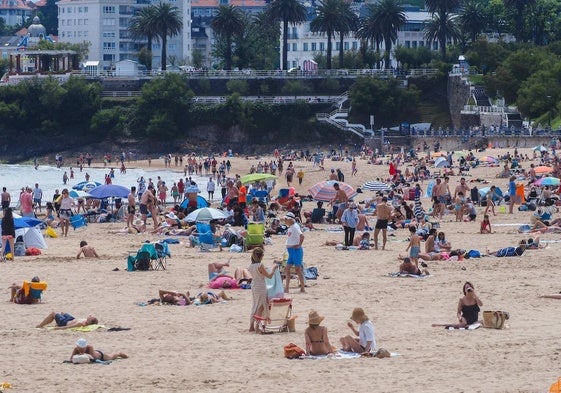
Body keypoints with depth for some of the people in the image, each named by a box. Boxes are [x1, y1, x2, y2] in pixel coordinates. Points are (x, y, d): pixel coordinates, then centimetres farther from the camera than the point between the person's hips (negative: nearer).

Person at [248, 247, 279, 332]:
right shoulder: (260, 265, -20)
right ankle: (257, 328, 1)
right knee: (260, 307, 0)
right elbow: (269, 276, -15)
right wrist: (274, 268, 1)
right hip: (261, 286, -8)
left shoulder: (251, 265, 3)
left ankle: (251, 326, 22)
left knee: (255, 306, 18)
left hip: (253, 286, 8)